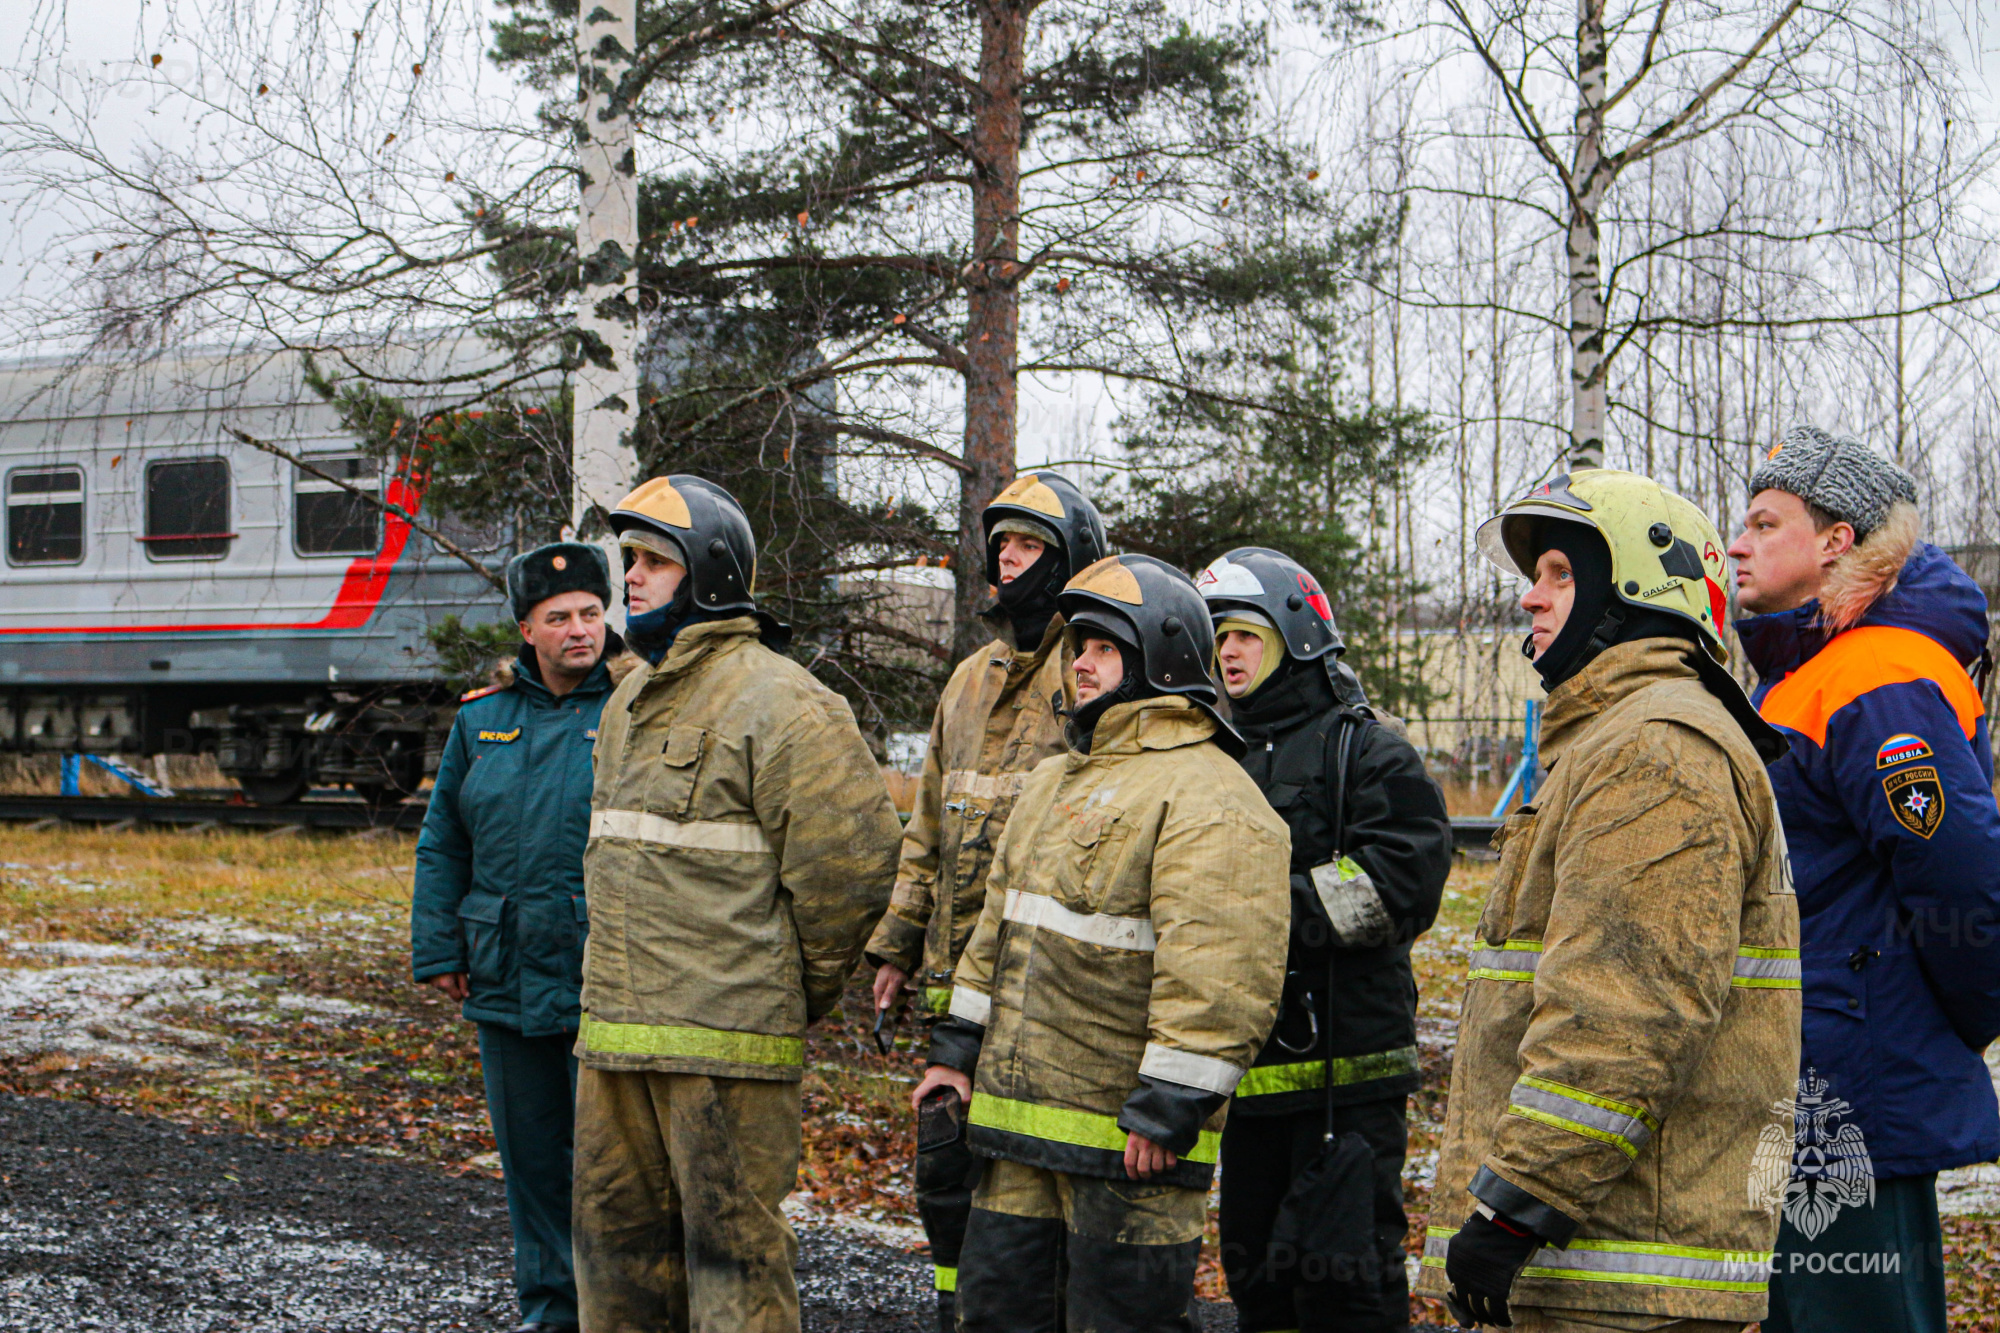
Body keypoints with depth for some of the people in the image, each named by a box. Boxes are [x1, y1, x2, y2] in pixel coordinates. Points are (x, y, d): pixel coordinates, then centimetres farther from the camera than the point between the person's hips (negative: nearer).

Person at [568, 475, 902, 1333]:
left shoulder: (776, 702, -12)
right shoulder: (631, 701, 17)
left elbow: (852, 855, -14)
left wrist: (793, 991, -5)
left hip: (726, 1041, -9)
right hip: (613, 1032, 9)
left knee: (730, 1239, -3)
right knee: (616, 1231, 15)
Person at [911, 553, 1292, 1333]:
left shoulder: (1207, 796, -14)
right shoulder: (1059, 779, 17)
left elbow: (1219, 972, -22)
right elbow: (1001, 923, 23)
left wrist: (1169, 1107, -23)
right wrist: (959, 1045, 19)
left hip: (1126, 1136, -9)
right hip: (1023, 1118, 9)